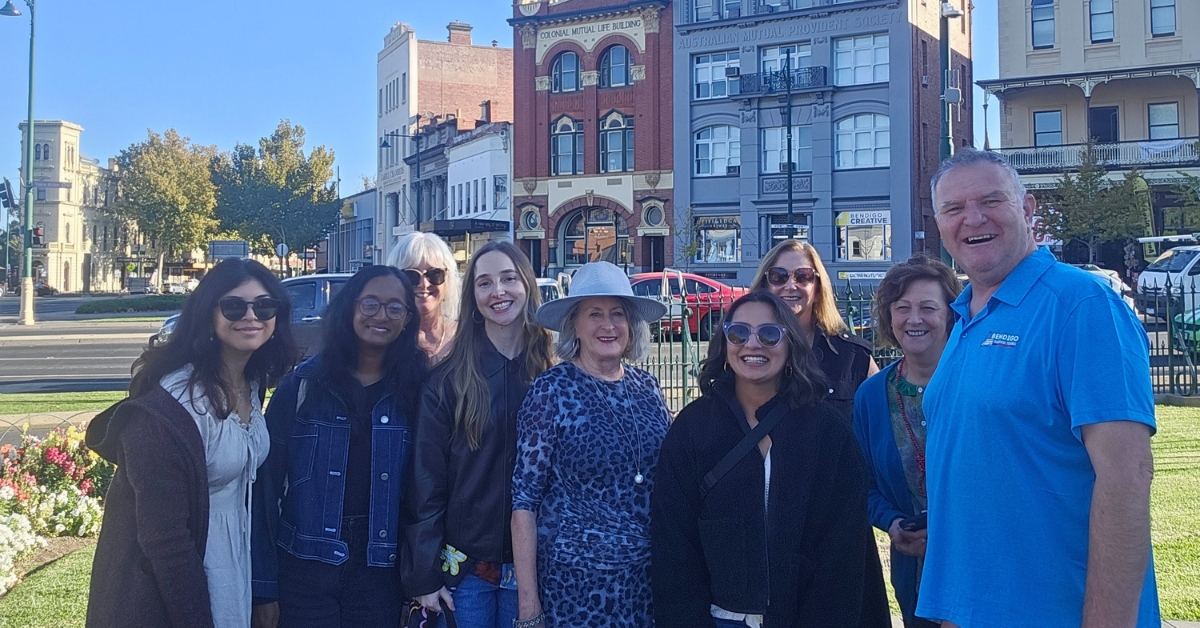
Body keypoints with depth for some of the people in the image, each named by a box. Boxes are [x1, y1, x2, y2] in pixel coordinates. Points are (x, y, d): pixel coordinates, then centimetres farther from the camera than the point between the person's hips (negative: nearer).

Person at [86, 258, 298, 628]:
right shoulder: (169, 404, -24)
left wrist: (262, 593, 9)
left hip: (234, 567, 8)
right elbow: (163, 533, -24)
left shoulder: (253, 385, 0)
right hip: (164, 598, -8)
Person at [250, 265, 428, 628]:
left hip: (379, 572, 2)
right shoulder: (303, 383, -4)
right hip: (305, 567, -1)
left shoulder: (413, 391, 1)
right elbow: (267, 483, -5)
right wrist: (263, 585, -8)